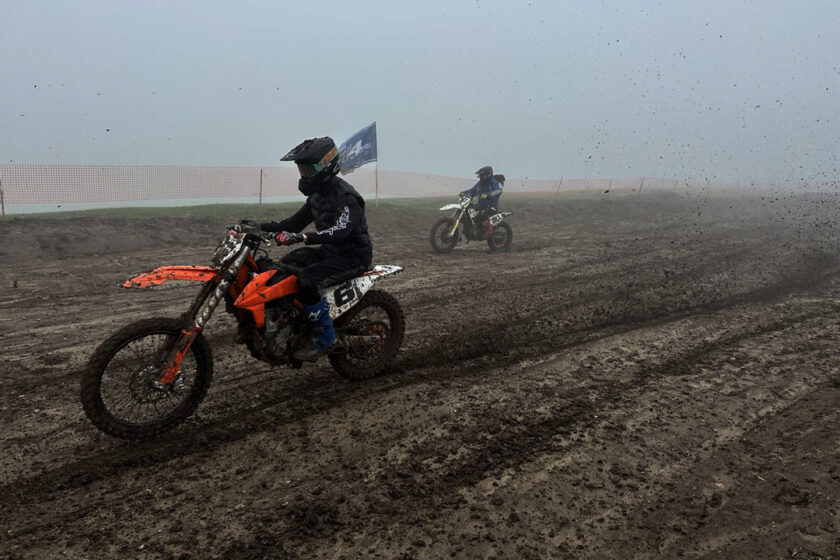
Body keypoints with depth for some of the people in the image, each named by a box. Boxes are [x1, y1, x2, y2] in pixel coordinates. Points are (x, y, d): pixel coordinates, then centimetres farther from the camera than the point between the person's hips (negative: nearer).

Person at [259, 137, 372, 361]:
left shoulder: (345, 195, -20)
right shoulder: (318, 193, 11)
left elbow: (340, 231, -35)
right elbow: (296, 222, 15)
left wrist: (303, 238, -46)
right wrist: (261, 227, 4)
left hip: (352, 256, -10)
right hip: (330, 251, 10)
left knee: (307, 279, -30)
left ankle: (325, 338, -18)